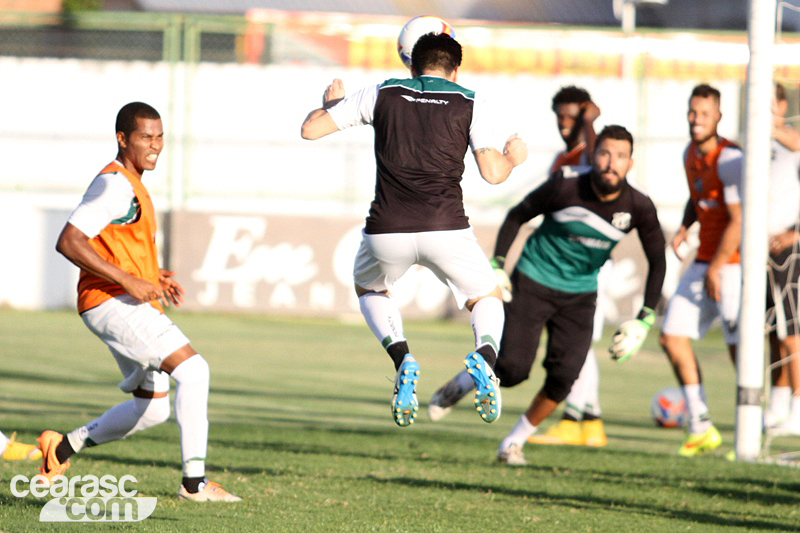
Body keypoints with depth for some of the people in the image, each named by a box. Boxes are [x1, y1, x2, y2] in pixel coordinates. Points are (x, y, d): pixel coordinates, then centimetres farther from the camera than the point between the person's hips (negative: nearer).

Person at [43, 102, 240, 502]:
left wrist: (154, 276, 13)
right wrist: (127, 280, -23)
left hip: (132, 304, 10)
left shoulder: (132, 185, 19)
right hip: (111, 303, -10)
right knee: (192, 369, -21)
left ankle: (64, 446, 23)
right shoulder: (114, 184, -13)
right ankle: (194, 481, -22)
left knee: (153, 408, 14)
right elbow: (68, 241, -22)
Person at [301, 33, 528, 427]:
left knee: (368, 289, 32)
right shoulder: (468, 104, 8)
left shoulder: (382, 95, 11)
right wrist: (513, 157, 24)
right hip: (446, 229, -1)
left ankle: (401, 358, 2)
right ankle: (485, 357, -12)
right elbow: (493, 173, 1)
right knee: (487, 299, 23)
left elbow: (310, 129, 13)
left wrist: (331, 103, 35)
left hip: (387, 232, 1)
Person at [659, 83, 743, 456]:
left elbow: (738, 221, -19)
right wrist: (684, 228, 7)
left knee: (739, 348, -10)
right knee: (672, 335, 4)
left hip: (733, 262, -9)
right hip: (705, 260, 9)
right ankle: (701, 428, 12)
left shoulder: (729, 160, -17)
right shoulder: (691, 154, 9)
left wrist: (716, 268, -16)